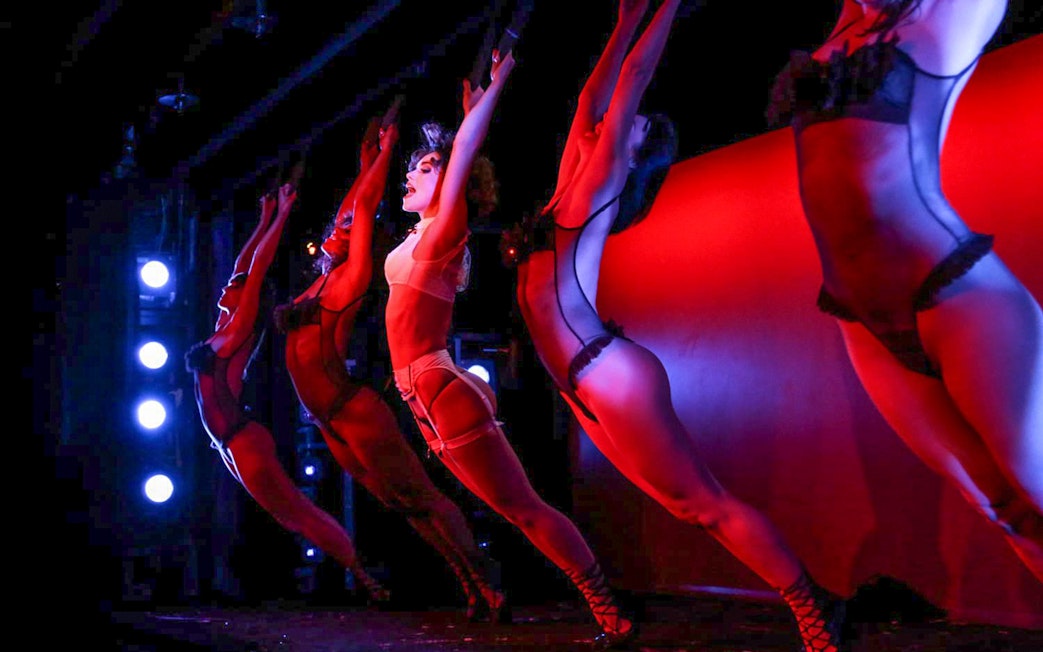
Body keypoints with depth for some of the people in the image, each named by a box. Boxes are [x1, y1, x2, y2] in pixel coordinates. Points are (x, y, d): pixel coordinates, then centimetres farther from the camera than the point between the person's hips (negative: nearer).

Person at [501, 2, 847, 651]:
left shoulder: (604, 178, -3)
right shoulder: (575, 185, 17)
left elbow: (634, 78, -5)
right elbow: (592, 97, 22)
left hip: (609, 375, -9)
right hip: (589, 383, 9)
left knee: (708, 504, -6)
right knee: (694, 503, 8)